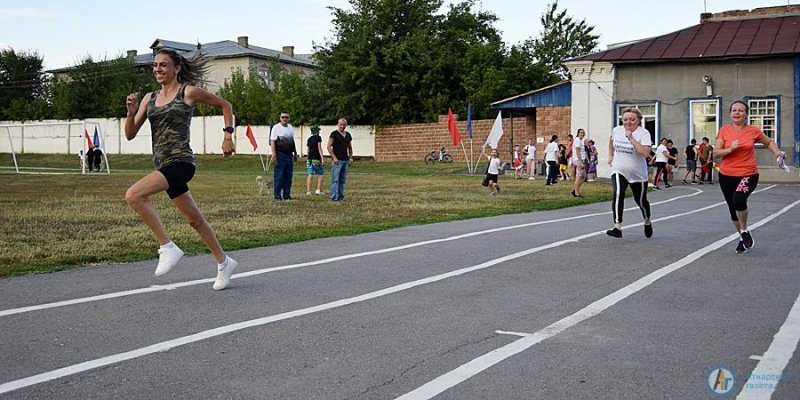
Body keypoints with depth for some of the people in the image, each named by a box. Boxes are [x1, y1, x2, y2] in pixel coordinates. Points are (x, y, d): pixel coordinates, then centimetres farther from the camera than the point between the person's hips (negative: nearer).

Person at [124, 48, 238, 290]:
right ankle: (224, 263, 30)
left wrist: (228, 136, 4)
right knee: (194, 219, 15)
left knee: (134, 195, -25)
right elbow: (130, 135, 11)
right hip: (162, 165, 7)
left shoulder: (189, 92, -2)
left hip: (180, 162, -7)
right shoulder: (149, 98, 13)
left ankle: (167, 247, -16)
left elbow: (225, 105, 9)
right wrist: (131, 112, -6)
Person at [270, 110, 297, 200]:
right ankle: (277, 196, -1)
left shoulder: (291, 128, 16)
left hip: (289, 155, 6)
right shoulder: (276, 128, -3)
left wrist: (295, 153, 22)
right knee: (278, 177, -5)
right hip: (280, 154, -6)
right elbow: (272, 141, -9)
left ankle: (287, 195, 14)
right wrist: (274, 155, -17)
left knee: (288, 176, 8)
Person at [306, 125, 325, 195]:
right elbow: (319, 148, -9)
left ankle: (308, 191, -1)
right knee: (321, 174, 5)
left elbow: (308, 150, 17)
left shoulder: (309, 139, 13)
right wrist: (322, 158, -9)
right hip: (317, 159, -5)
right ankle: (318, 190, -2)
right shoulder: (318, 138, -4)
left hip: (310, 159, 6)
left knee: (310, 175, 4)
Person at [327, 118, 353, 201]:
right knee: (335, 179, -7)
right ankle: (334, 197, -6)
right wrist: (334, 158, -13)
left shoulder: (348, 135, 15)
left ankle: (340, 196, 12)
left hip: (345, 160, 6)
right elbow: (329, 146, -7)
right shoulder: (334, 134, -3)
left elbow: (350, 147, 23)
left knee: (343, 180, 8)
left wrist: (350, 158, 12)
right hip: (337, 160, -6)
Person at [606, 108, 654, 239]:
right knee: (618, 194, -25)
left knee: (640, 200, 13)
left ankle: (647, 222, 45)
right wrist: (610, 156, 21)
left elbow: (646, 153, -29)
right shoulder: (617, 130, -1)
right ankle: (617, 227, -30)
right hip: (619, 171, 2)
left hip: (638, 174, -1)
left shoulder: (643, 133, -14)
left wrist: (631, 139, -31)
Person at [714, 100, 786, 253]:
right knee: (733, 210, 12)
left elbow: (769, 142, 18)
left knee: (739, 199, -30)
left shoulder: (753, 131, -1)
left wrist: (777, 153, 0)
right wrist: (730, 149, -23)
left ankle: (745, 231, -6)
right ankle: (743, 238, 37)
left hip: (748, 175, -2)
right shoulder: (724, 130, -2)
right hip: (727, 176, 2)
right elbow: (716, 153, -6)